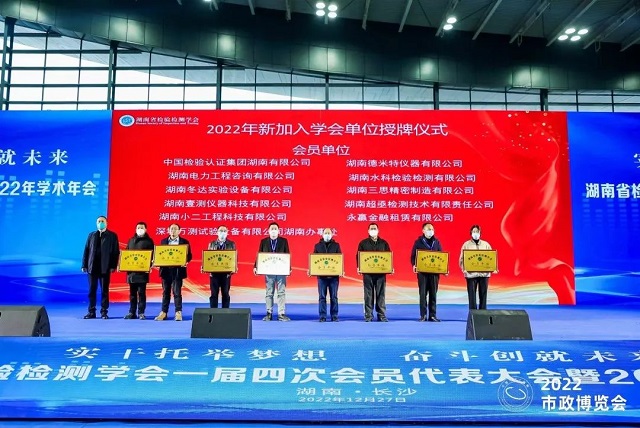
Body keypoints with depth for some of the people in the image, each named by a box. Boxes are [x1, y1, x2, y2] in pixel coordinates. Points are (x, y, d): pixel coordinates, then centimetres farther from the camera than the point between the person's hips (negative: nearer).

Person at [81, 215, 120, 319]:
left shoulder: (112, 236, 4)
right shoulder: (91, 235, 12)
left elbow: (116, 252, -1)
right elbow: (86, 250, 10)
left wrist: (113, 266, -9)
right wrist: (84, 265, 3)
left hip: (105, 268, -2)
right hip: (92, 267, 3)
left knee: (104, 290, 2)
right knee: (92, 290, 5)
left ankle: (104, 312, 7)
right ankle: (91, 312, 11)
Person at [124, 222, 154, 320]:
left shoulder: (149, 241, 3)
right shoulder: (131, 240, 16)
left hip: (143, 271, -4)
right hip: (131, 270, 4)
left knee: (141, 292, -2)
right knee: (132, 293, 8)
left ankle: (141, 313, 2)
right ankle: (132, 312, 12)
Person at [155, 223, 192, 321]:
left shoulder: (184, 242, 3)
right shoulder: (163, 241, 12)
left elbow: (189, 255, 0)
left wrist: (185, 262, -20)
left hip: (177, 270, -3)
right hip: (166, 269, 3)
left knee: (177, 292, -4)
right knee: (166, 292, 8)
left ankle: (178, 313, 1)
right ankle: (163, 312, 12)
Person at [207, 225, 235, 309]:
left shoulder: (231, 244, 5)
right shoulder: (212, 244, 9)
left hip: (226, 272, -1)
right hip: (214, 272, 1)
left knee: (225, 294, 4)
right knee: (214, 294, 3)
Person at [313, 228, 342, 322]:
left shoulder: (336, 245, 8)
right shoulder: (318, 246, 10)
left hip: (334, 274, 0)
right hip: (321, 274, 1)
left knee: (334, 296, 2)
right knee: (322, 296, 1)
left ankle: (334, 316, 9)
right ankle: (322, 316, 6)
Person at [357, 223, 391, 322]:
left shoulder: (384, 243, 10)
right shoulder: (363, 243, 6)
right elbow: (358, 256, 5)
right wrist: (359, 267, -9)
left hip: (381, 272, 1)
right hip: (367, 272, -1)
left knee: (380, 294, 3)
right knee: (369, 294, 1)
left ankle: (382, 315, 8)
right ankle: (368, 315, 5)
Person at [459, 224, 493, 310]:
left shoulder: (486, 244, 10)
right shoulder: (466, 245, 4)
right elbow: (462, 259, -1)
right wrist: (464, 269, -16)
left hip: (484, 273, 2)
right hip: (471, 274, -2)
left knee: (483, 295, 6)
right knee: (472, 296, 0)